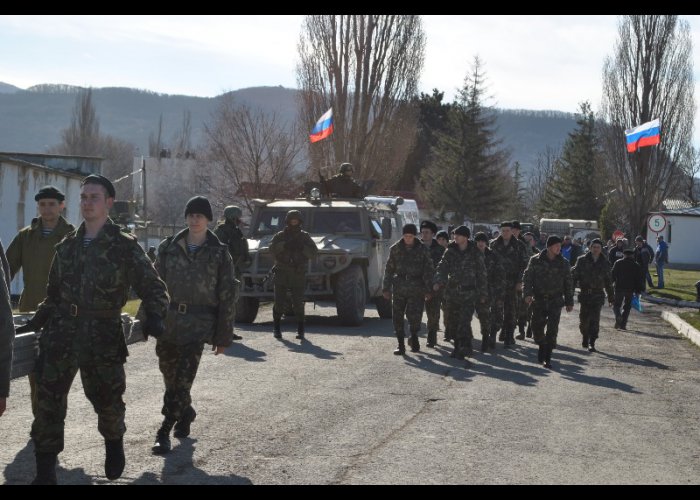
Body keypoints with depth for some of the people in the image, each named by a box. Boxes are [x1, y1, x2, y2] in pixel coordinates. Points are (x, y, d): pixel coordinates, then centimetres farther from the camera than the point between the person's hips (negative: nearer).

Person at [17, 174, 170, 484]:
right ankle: (44, 472, 2)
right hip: (61, 332, 3)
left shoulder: (124, 247, -2)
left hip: (102, 336, -3)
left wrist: (154, 317, -18)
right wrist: (34, 324, 17)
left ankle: (114, 442, 42)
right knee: (48, 400, -5)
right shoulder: (67, 246, 11)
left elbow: (153, 287, 0)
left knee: (107, 400, 9)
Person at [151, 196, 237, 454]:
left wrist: (223, 336, -1)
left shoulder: (219, 253, 0)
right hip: (168, 319, 3)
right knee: (170, 376, 11)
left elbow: (228, 296, 1)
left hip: (198, 324, -3)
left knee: (182, 379, -11)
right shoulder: (168, 247, 7)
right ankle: (185, 413, 37)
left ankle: (164, 432, -8)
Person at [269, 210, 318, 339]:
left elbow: (313, 251, -2)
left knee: (298, 302, -4)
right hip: (281, 274, 0)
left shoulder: (304, 236, 9)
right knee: (279, 302, 1)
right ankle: (277, 328, 11)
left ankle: (300, 330, 3)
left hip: (298, 274, 0)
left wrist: (301, 247, -19)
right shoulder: (280, 236, 8)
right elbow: (272, 248, -10)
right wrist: (285, 245, -25)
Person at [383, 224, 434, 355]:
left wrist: (428, 290, -5)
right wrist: (386, 288, 6)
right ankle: (401, 344, 10)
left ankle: (414, 338, 18)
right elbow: (389, 269, 9)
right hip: (399, 287, 2)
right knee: (397, 316, 0)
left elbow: (428, 270, 2)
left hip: (416, 288, -2)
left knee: (414, 315, -10)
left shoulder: (422, 250, 1)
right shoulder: (395, 249, 5)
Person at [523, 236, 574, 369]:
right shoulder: (535, 260, -1)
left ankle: (547, 358, 2)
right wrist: (527, 293, -14)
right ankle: (542, 345, 33)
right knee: (537, 327, 2)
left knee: (552, 329, -6)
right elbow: (527, 277, 0)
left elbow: (568, 284, 10)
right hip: (539, 300, 0)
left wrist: (569, 302, 9)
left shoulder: (564, 263, 4)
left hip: (555, 301, 0)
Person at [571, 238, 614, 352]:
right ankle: (585, 337, 29)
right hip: (585, 294, 0)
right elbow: (574, 276, 1)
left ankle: (591, 343, -2)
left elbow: (608, 281, 16)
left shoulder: (605, 263, 7)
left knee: (595, 319, -7)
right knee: (584, 319, 3)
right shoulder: (582, 260, 1)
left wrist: (611, 296, 17)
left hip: (598, 295, 0)